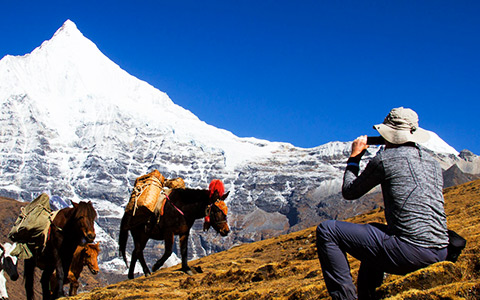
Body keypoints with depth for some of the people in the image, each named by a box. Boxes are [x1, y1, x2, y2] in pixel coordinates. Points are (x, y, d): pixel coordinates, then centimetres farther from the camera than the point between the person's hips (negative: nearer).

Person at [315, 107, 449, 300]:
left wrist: (354, 157, 22)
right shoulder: (433, 163, 15)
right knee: (373, 230, 37)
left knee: (326, 230, 0)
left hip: (409, 251, -8)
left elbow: (349, 192, 7)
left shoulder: (385, 159, -5)